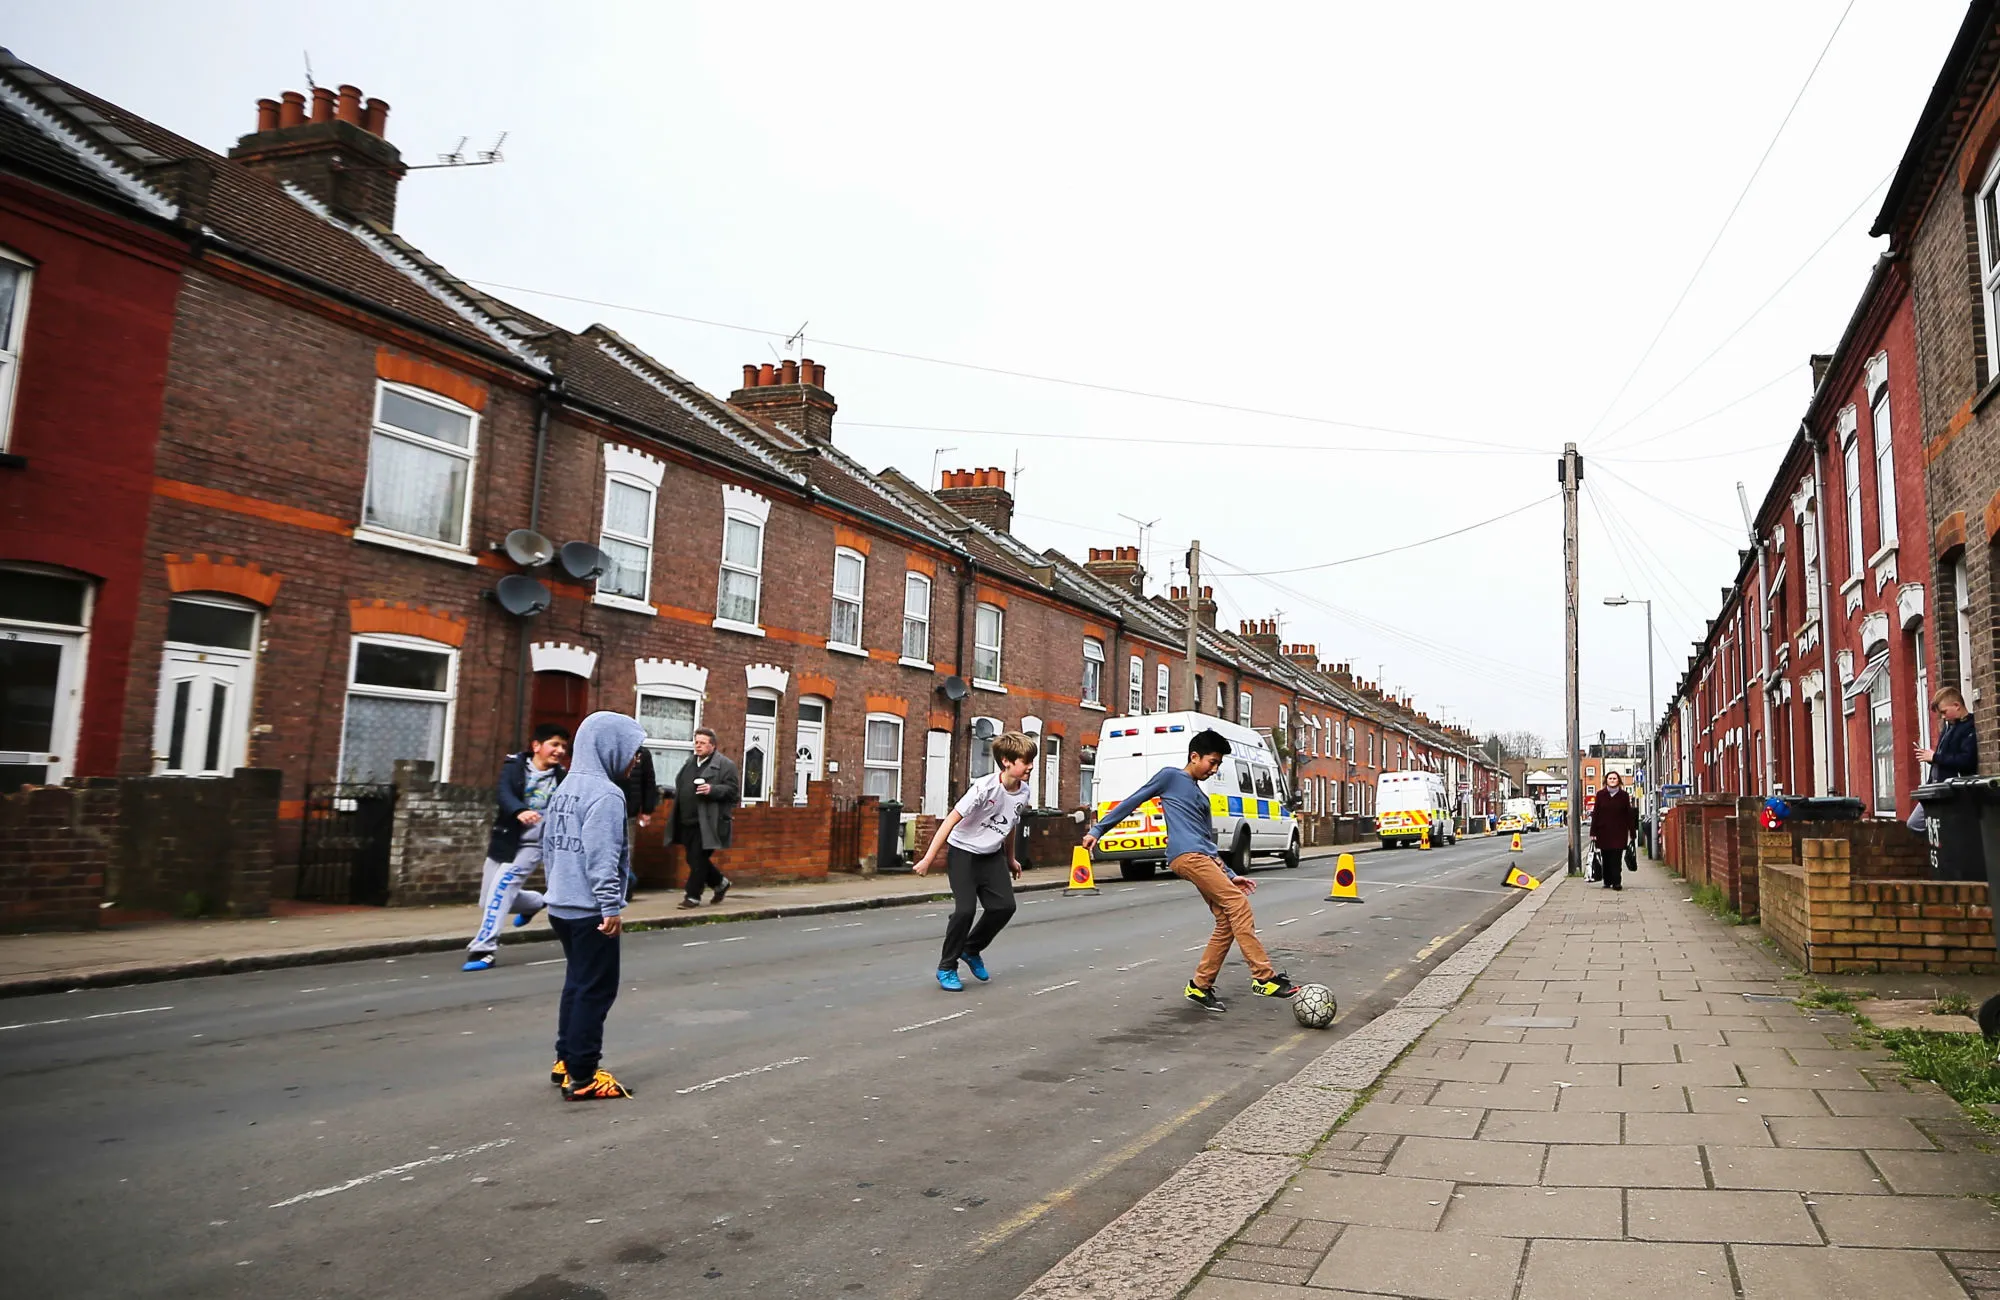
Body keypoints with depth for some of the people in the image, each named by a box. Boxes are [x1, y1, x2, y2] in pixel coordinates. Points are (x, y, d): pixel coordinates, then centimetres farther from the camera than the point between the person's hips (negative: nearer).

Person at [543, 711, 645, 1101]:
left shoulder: (566, 787, 12)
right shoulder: (606, 794, -17)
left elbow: (549, 846, 18)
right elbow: (601, 858, -23)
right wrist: (611, 907, -21)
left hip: (562, 905, 10)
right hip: (590, 910, -10)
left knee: (577, 983, 19)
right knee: (596, 989, -2)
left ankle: (566, 1060, 27)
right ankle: (582, 1077, 1)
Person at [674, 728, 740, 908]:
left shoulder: (725, 765, -5)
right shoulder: (689, 764, 19)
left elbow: (732, 789, -11)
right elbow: (680, 787, 30)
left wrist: (712, 790, -24)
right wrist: (668, 792, 13)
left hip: (707, 823, -8)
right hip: (688, 821, 8)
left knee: (698, 859, -6)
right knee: (694, 859, 12)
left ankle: (693, 896, 4)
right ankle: (720, 882, 31)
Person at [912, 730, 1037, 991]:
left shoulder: (1024, 793, -6)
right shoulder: (985, 787, -27)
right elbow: (951, 820, -24)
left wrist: (1010, 859, 23)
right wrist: (929, 858, -25)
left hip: (992, 855, 6)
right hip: (963, 853, -6)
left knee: (1004, 906, -6)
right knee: (965, 909, -16)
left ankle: (971, 949, 20)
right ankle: (947, 968, 5)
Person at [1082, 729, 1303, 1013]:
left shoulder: (1201, 796, 29)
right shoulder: (1170, 776, 7)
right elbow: (1132, 801, 7)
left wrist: (1230, 875, 22)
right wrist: (1097, 830, 4)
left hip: (1206, 860, 8)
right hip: (1188, 856, -8)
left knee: (1227, 922, -1)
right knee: (1238, 905, -17)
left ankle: (1200, 986, 7)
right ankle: (1264, 977, -17)